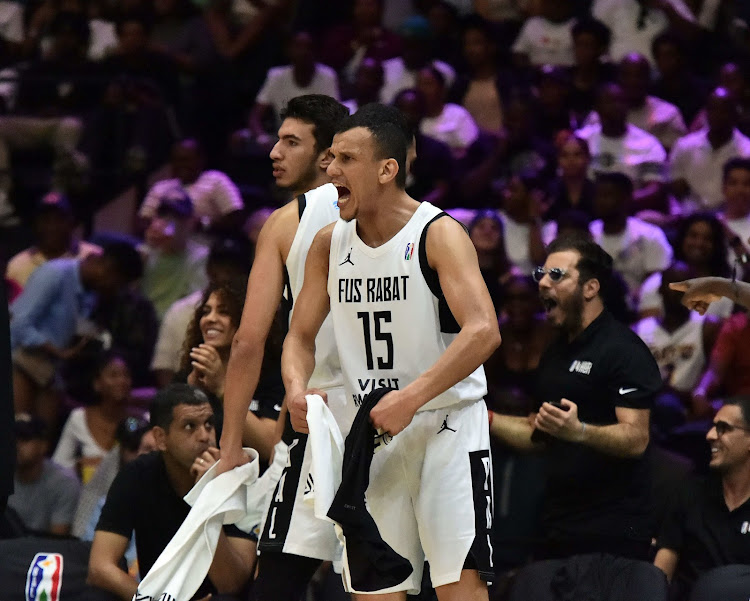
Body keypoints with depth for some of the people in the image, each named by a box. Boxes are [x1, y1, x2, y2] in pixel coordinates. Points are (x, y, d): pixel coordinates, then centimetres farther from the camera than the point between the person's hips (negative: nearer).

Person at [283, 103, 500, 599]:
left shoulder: (439, 234, -13)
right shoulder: (329, 245, 6)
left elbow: (483, 333, -24)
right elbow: (301, 336, 13)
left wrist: (412, 398, -32)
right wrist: (297, 388, -10)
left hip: (446, 423, -6)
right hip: (373, 430, 6)